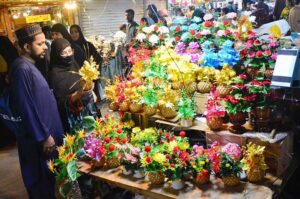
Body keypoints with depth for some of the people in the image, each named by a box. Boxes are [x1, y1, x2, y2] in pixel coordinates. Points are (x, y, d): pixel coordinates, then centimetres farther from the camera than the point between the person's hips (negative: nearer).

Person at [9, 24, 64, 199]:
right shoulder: (22, 69, -22)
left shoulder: (30, 66, 8)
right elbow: (26, 108, -23)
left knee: (48, 176, 22)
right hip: (38, 137, -9)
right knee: (42, 180, 8)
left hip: (46, 128, 9)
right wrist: (44, 136, -18)